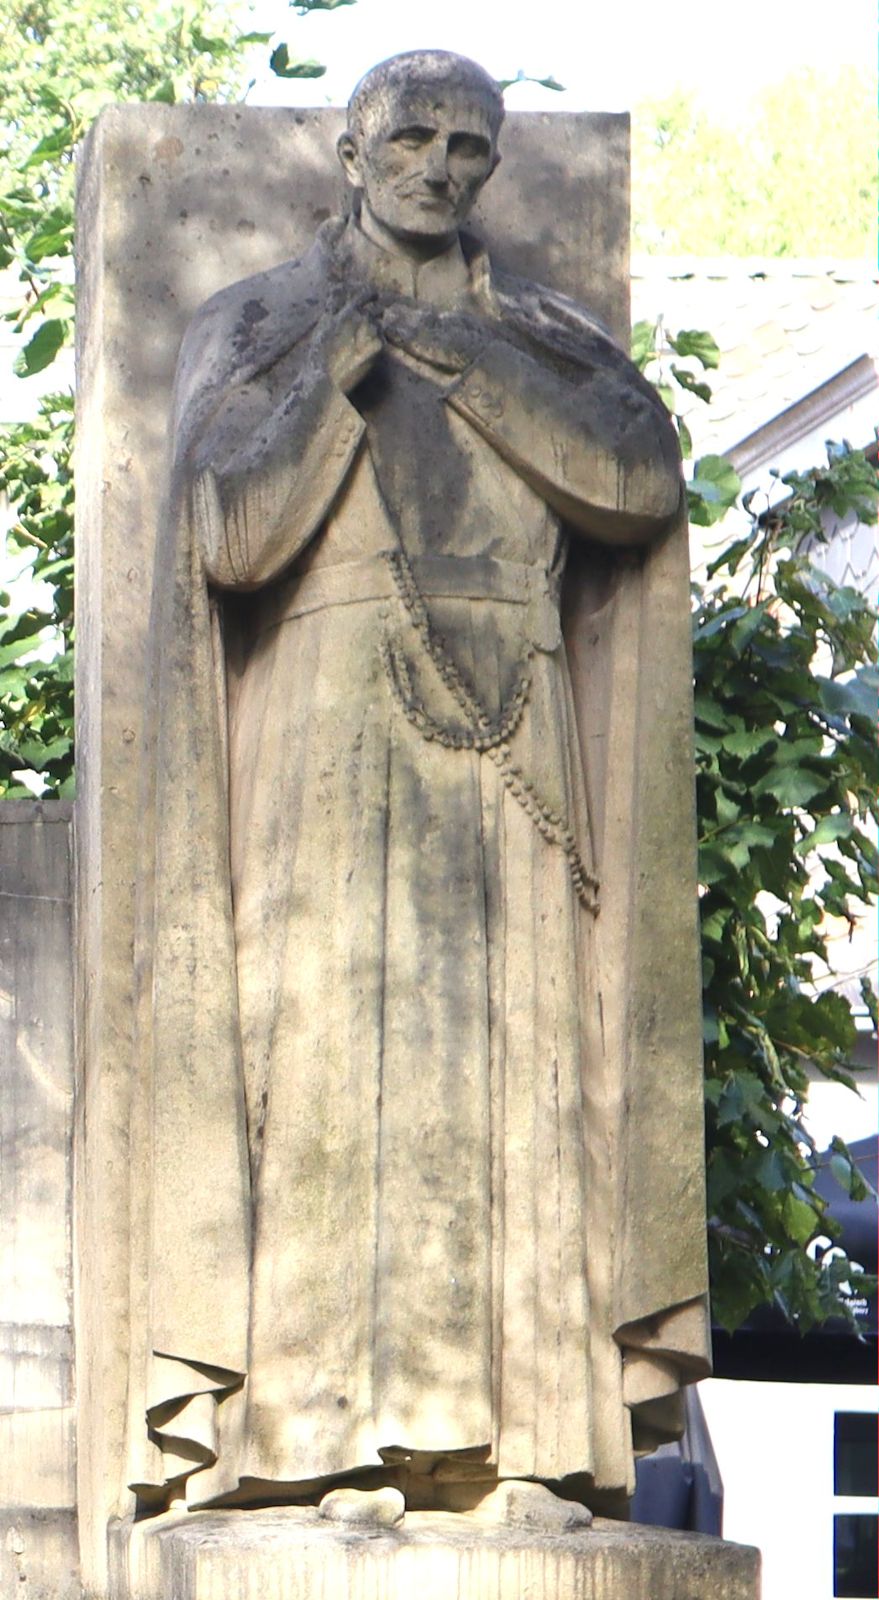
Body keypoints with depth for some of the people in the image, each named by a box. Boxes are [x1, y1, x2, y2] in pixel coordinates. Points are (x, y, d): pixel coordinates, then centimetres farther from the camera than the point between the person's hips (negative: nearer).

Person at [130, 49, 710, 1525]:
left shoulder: (542, 338, 18)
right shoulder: (257, 326, 11)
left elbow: (640, 484, 0)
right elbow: (232, 533, -2)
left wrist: (468, 364, -2)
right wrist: (335, 375, -7)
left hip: (500, 746, 3)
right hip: (328, 727, -2)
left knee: (508, 1048, -7)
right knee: (328, 1034, -13)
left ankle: (502, 1436, -10)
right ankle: (315, 1430, -17)